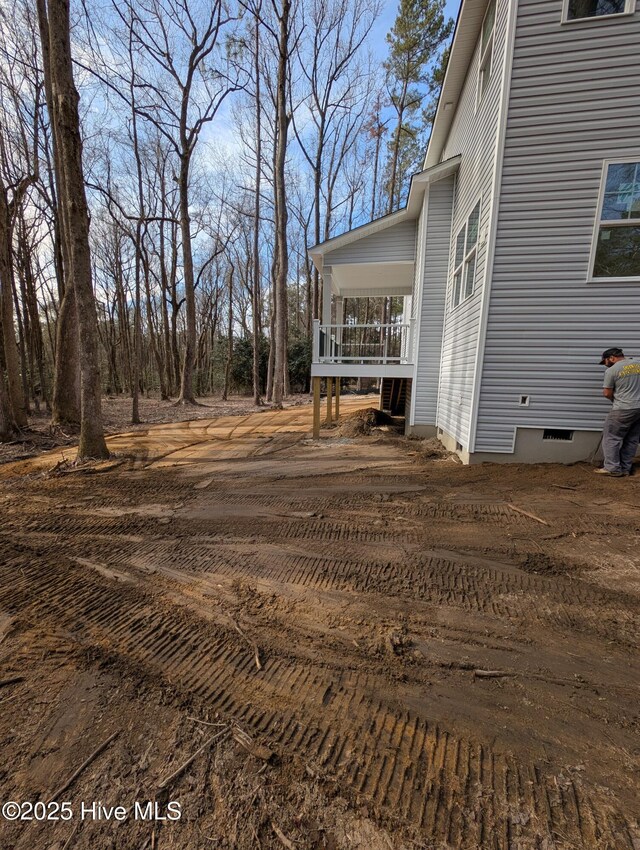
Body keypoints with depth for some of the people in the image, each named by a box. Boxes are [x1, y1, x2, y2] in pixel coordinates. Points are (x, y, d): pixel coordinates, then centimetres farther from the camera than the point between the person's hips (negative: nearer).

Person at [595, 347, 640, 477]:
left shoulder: (611, 370, -10)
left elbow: (607, 393, -7)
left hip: (623, 410, -7)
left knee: (611, 438, 2)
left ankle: (613, 469, 3)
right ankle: (626, 468, 19)